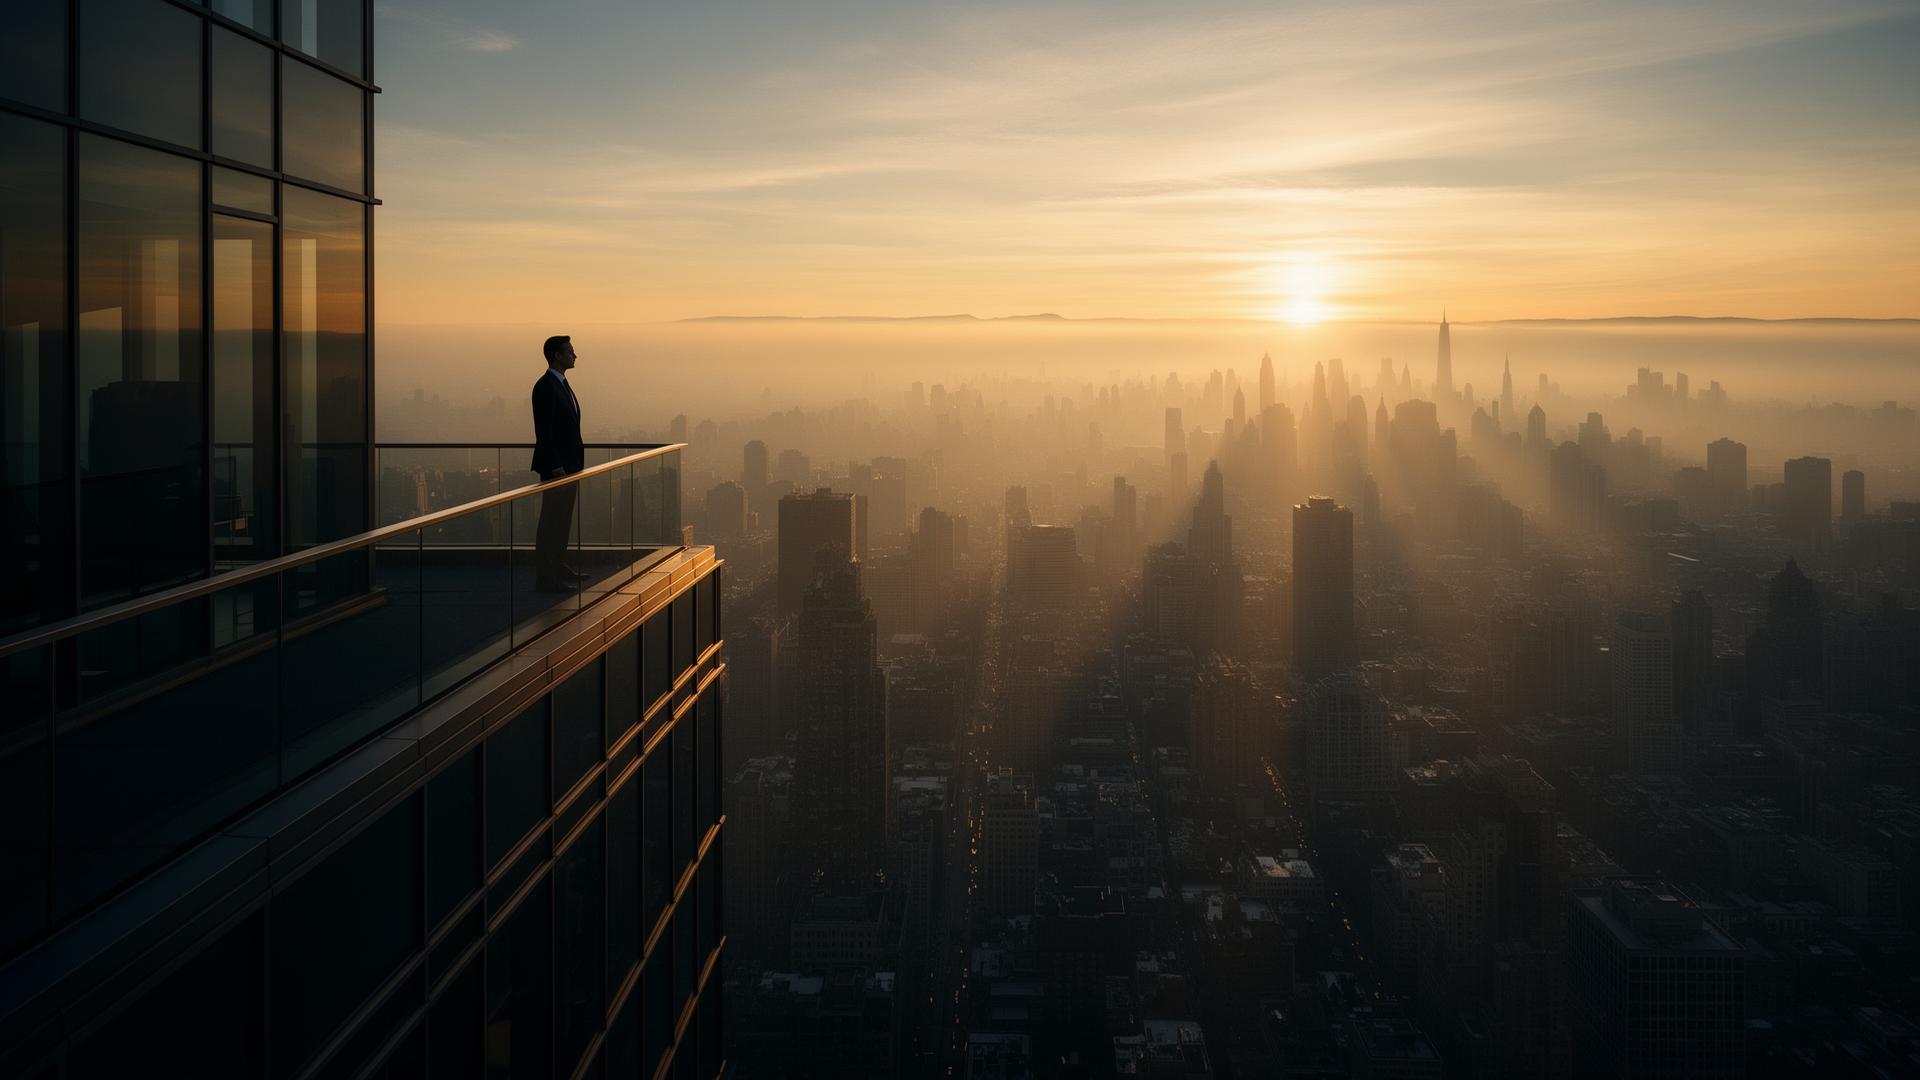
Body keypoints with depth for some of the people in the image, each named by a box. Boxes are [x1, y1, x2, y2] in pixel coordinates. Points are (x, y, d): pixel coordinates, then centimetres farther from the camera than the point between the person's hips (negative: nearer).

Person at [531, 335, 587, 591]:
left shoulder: (562, 384, 14)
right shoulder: (545, 387, -16)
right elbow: (544, 432, -20)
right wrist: (556, 468, -22)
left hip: (569, 464, 10)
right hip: (556, 467, -10)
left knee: (562, 521, 17)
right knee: (552, 522, -4)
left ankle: (559, 569, 27)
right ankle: (546, 578, 0)